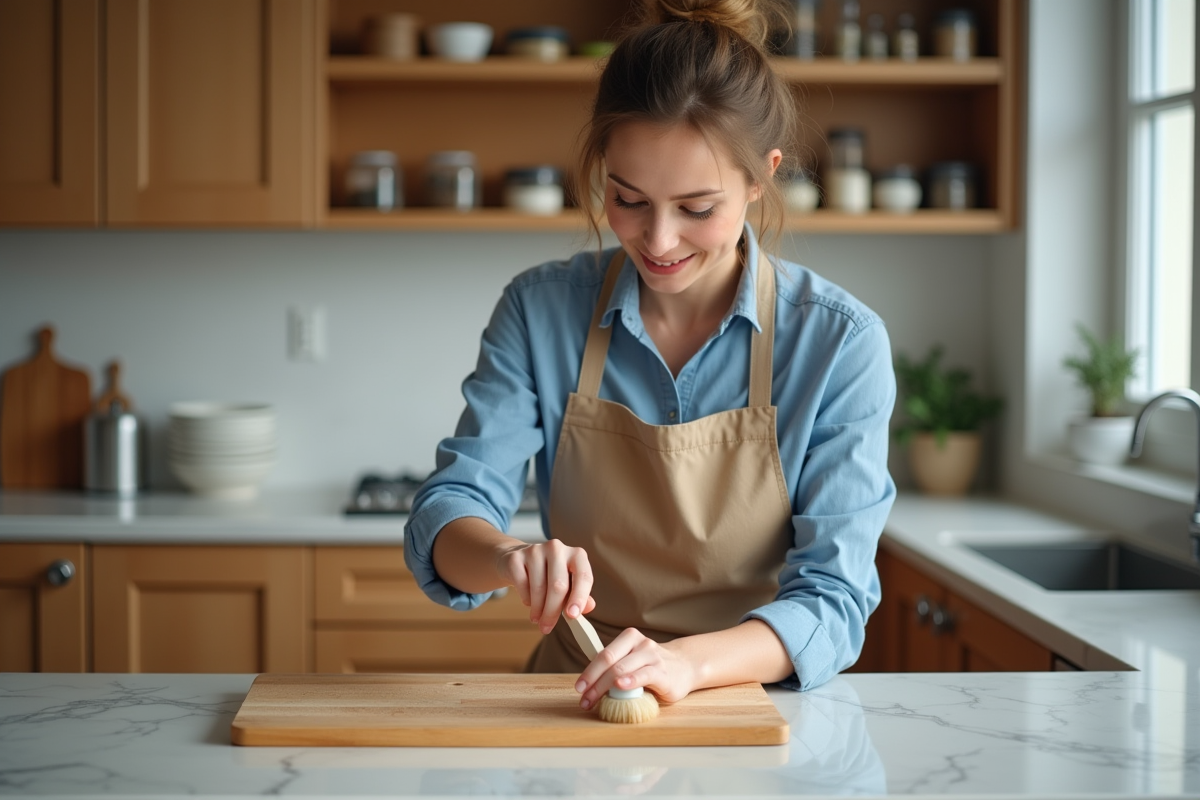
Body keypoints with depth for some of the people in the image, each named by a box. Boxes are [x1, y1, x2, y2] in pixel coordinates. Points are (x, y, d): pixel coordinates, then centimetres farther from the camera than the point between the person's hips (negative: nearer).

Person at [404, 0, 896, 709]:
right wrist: (513, 557, -30)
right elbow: (444, 523, -6)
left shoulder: (841, 342, -9)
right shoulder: (541, 311, -2)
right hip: (573, 706, 0)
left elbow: (832, 597, -12)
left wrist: (691, 661, -32)